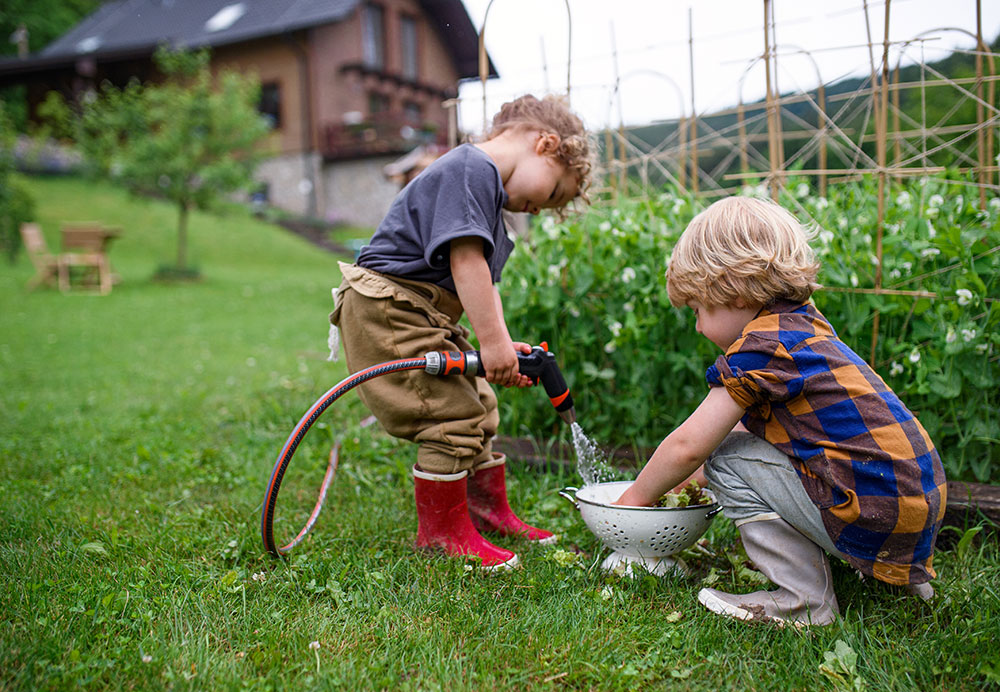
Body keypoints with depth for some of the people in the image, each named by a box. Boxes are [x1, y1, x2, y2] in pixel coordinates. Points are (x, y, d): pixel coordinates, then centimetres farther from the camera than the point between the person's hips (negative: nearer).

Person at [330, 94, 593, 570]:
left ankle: (489, 510, 32)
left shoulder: (490, 191, 18)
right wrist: (491, 340, -24)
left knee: (479, 407, 17)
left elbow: (484, 283, 13)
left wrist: (502, 343, 1)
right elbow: (465, 260, -25)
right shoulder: (471, 169, -16)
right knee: (453, 417, -11)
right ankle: (441, 531, 6)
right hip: (385, 309, -11)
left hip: (426, 316, 11)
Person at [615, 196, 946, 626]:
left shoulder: (762, 348, -15)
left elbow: (688, 447, -11)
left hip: (875, 521, -9)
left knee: (727, 461, -7)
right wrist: (697, 476, 24)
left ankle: (806, 599, -1)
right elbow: (750, 427, 24)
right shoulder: (805, 329, 13)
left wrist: (635, 498, 4)